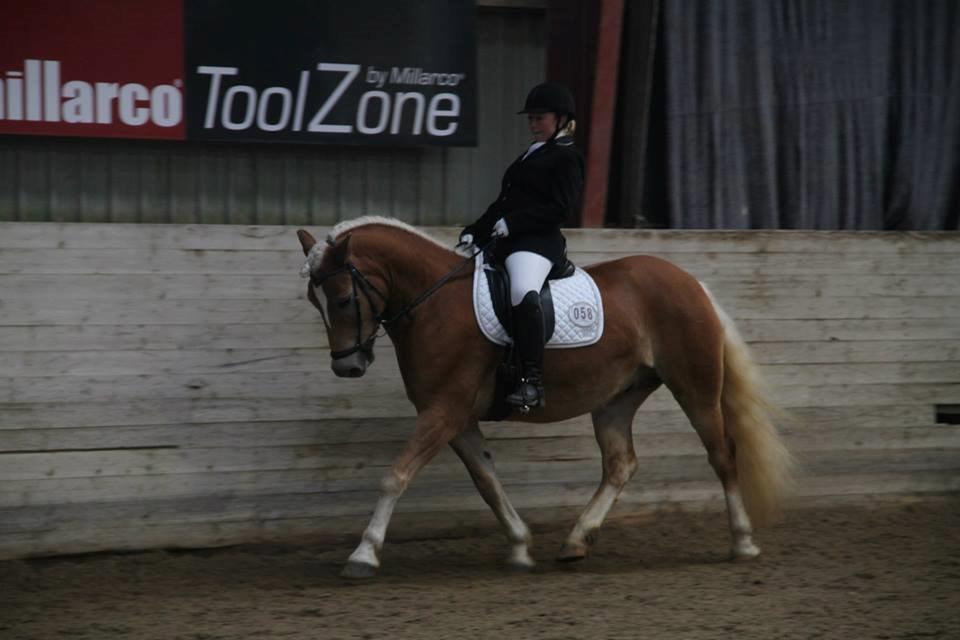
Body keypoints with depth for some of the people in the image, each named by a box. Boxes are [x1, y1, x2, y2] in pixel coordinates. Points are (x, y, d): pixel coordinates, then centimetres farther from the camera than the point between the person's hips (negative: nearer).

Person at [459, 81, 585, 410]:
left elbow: (561, 208, -13)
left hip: (537, 241, -11)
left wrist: (513, 222, -19)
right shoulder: (532, 155, 26)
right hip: (504, 241, 11)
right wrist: (474, 231, 13)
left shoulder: (566, 158, -1)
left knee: (523, 292, -37)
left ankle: (532, 383, -43)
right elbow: (504, 202, 26)